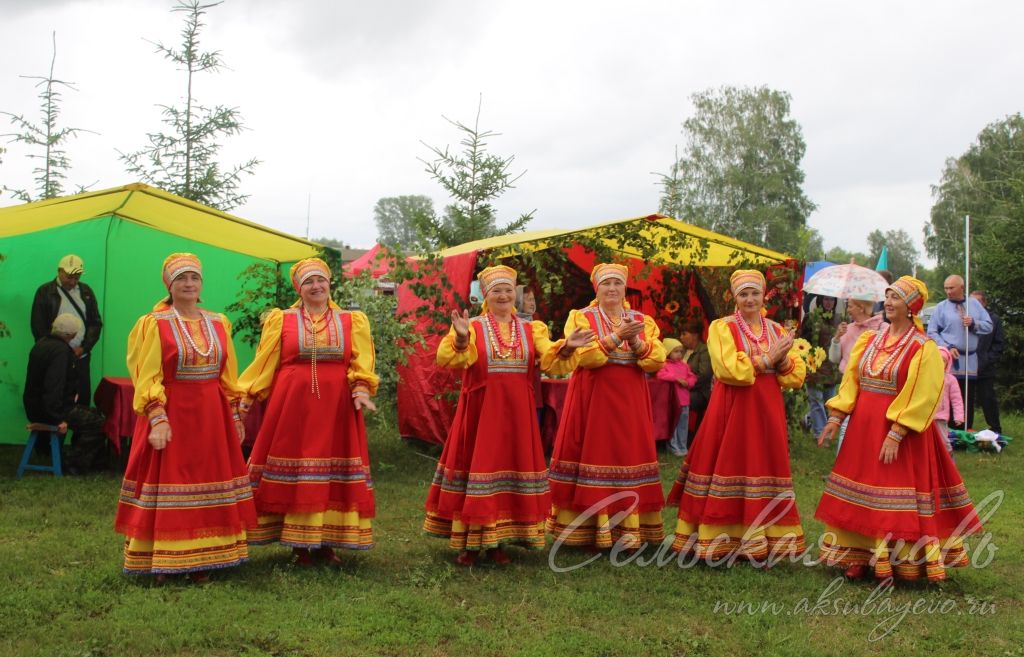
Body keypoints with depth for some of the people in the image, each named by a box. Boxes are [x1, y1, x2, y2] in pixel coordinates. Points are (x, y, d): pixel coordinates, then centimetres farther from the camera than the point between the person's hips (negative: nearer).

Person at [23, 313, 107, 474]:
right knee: (98, 423, -9)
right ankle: (76, 465, -3)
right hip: (46, 411, -10)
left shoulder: (42, 343, 11)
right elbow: (54, 386, -30)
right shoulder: (60, 350, -21)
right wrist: (59, 418, -27)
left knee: (92, 414, 19)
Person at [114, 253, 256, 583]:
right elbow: (147, 377, -8)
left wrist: (235, 414, 11)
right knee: (166, 484, -1)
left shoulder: (219, 323, 10)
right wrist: (157, 417, -18)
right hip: (171, 413, -4)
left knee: (209, 484, 5)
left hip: (212, 415, 4)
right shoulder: (154, 323, -2)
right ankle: (161, 561, 7)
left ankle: (201, 559, 14)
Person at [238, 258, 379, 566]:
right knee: (295, 469, 0)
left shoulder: (352, 321, 10)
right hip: (293, 402, -1)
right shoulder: (281, 320, 7)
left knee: (333, 469, 3)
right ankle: (299, 544, 9)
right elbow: (264, 363, 4)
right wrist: (246, 396, -6)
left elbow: (361, 364, 1)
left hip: (336, 405, 1)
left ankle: (325, 540, 13)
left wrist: (361, 391, -16)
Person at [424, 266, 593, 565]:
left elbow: (551, 360, -7)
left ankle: (497, 540, 17)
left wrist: (567, 347, -27)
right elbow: (448, 360, -18)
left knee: (512, 465, 6)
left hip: (516, 410, 3)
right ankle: (470, 543, 10)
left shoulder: (531, 328, 9)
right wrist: (461, 339, -36)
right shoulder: (472, 326, -1)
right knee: (478, 466, 0)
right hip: (480, 409, -3)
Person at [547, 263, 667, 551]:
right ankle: (589, 532, 3)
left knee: (629, 454, 2)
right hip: (592, 397, -3)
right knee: (594, 452, -3)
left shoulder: (642, 320, 12)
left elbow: (657, 361, 0)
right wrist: (616, 336, -20)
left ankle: (630, 530, 9)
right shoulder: (580, 318, 4)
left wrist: (635, 341, -15)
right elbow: (584, 356, -13)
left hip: (630, 401, 3)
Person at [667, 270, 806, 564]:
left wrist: (782, 360, -11)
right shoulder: (721, 327, -1)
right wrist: (767, 358, -12)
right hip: (731, 410, -4)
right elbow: (731, 370, -16)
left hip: (767, 411, 5)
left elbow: (797, 376, 8)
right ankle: (719, 541, 2)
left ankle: (759, 541, 12)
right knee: (728, 470, -4)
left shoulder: (777, 330, 13)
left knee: (764, 469, 5)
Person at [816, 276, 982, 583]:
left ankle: (893, 563, 9)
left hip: (899, 428, -6)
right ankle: (861, 557, 20)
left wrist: (895, 434, -22)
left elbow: (920, 398, -16)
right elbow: (851, 381, 7)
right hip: (864, 426, 6)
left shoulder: (924, 348, -10)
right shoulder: (870, 339, 8)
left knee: (896, 497, -1)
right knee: (861, 496, 10)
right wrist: (836, 418, -1)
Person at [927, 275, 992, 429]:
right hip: (949, 360, -3)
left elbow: (989, 326, 8)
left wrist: (974, 323, -11)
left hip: (970, 360, 3)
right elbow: (932, 332, -3)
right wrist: (947, 348, -15)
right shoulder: (941, 307, -1)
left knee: (968, 401, 9)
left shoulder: (974, 304, 8)